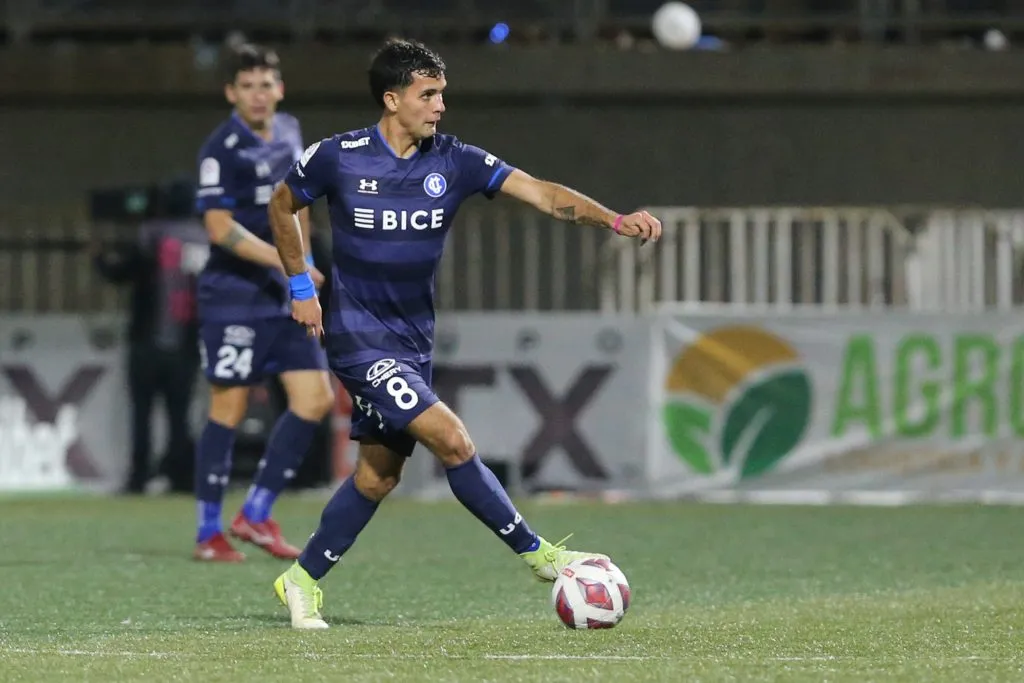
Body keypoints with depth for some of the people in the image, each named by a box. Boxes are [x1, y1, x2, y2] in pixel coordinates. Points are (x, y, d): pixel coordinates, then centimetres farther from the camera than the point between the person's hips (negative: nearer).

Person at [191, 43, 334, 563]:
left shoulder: (289, 135, 10)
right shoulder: (222, 149, -13)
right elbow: (219, 227, -18)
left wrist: (304, 257, 23)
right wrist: (283, 260, -24)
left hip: (287, 296, 7)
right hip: (234, 296, -7)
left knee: (315, 398, -1)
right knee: (228, 409, -4)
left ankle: (255, 515, 7)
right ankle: (208, 534, 4)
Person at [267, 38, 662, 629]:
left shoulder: (455, 162, -3)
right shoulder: (337, 158, -10)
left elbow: (542, 193, -13)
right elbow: (283, 206, 9)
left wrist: (614, 219, -26)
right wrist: (301, 287, 6)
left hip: (414, 343, 6)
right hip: (361, 341, -6)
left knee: (380, 472, 11)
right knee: (453, 441, -17)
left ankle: (303, 580, 26)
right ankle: (536, 554, -7)